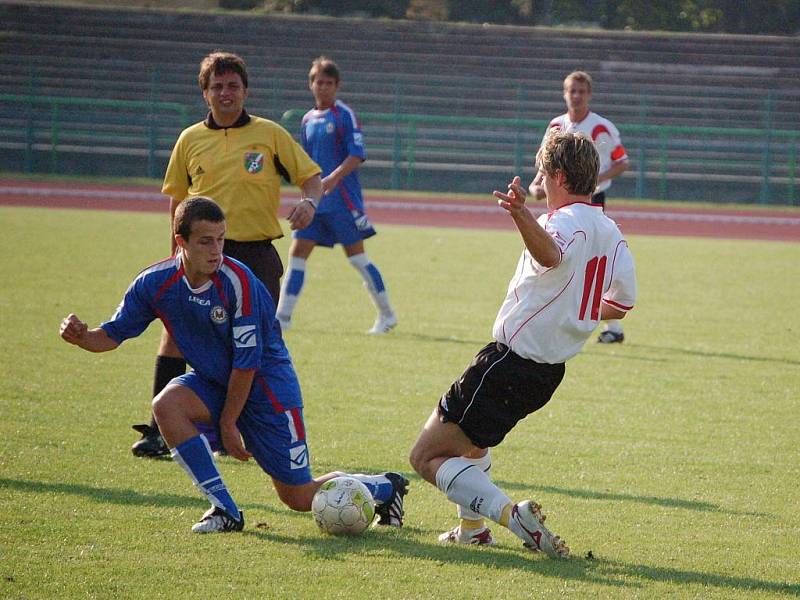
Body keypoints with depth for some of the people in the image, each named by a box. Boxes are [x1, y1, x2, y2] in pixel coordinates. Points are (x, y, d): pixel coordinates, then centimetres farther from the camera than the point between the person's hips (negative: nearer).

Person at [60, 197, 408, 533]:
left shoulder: (237, 282, -28)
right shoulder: (155, 282, -13)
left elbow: (246, 362, -21)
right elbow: (113, 334, -5)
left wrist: (228, 424, -15)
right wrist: (80, 337, -27)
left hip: (266, 383, -5)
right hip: (212, 380, 5)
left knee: (299, 498, -2)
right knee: (166, 405, -28)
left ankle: (385, 487, 27)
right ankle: (225, 511, -16)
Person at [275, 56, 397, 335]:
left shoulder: (345, 115, -6)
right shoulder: (308, 120, 14)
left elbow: (357, 155, -14)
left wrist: (333, 178, -26)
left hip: (343, 199, -6)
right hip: (314, 201, 6)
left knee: (356, 256, -2)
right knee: (297, 254, -1)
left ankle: (387, 315, 10)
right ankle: (282, 317, 1)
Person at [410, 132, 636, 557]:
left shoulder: (566, 222, -19)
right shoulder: (612, 235, 9)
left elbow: (551, 255, -45)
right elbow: (621, 304, 19)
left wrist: (521, 215, -64)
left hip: (509, 362, -10)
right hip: (550, 368, 10)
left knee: (427, 456, -7)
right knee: (470, 437, 37)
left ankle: (511, 515, -24)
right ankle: (472, 526, 37)